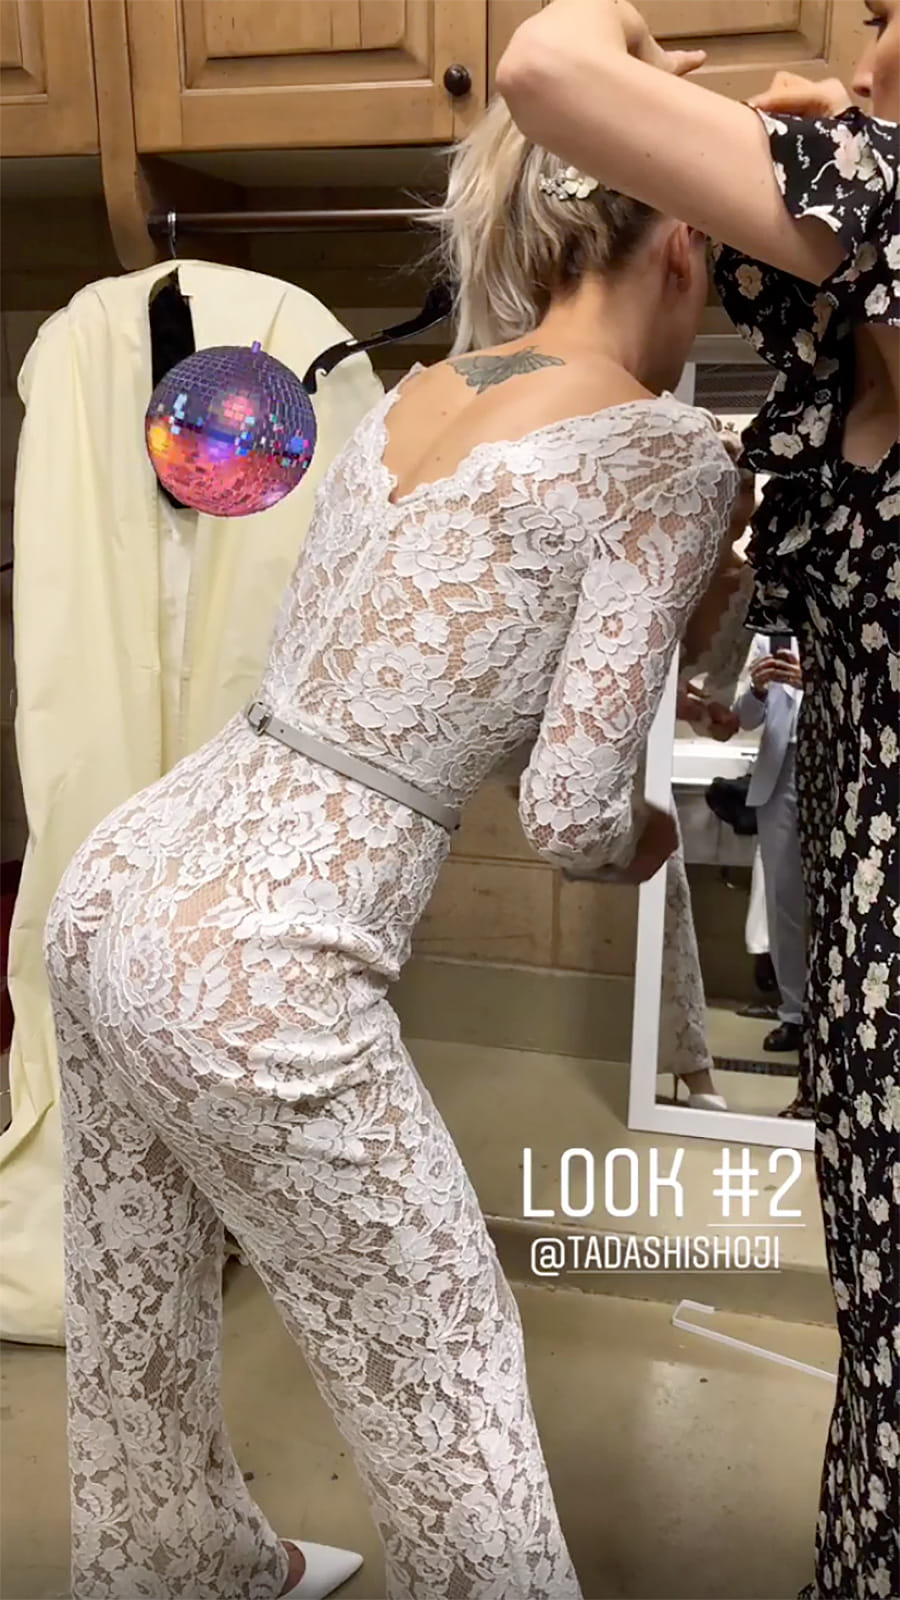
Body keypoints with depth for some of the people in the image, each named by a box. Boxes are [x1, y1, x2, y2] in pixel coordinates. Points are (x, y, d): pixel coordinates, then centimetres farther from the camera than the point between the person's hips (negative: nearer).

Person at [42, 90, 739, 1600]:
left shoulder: (404, 398, 13)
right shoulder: (667, 450, -7)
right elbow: (568, 815, -13)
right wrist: (644, 838, 11)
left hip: (121, 888, 8)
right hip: (255, 974, -8)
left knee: (137, 1333, 28)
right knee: (446, 1368, 17)